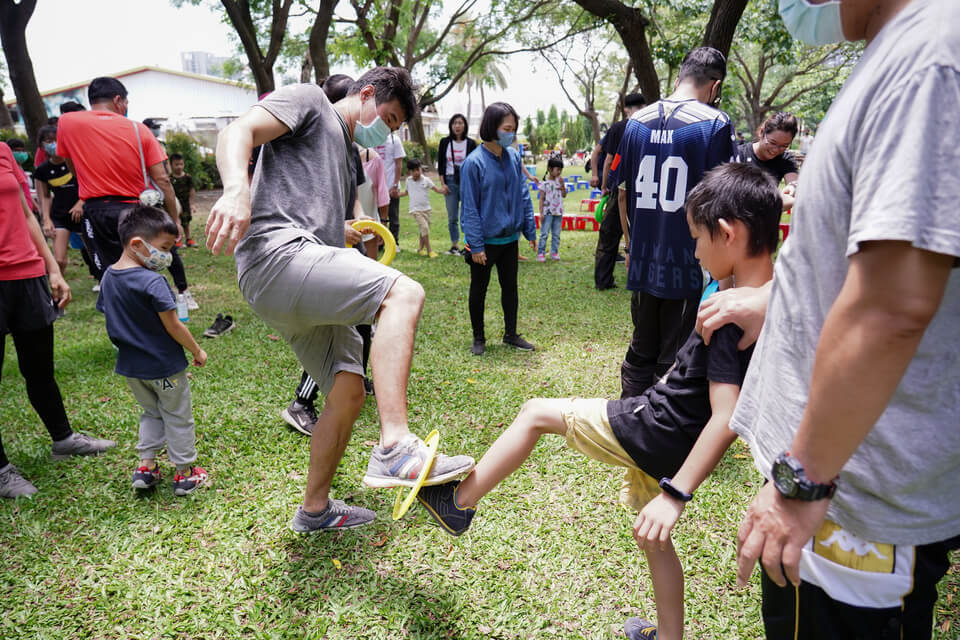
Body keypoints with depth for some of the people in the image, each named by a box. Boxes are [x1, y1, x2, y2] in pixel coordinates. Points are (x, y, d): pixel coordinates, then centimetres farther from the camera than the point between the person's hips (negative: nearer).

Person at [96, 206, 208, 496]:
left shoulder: (108, 277, 1)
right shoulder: (152, 282, -24)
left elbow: (112, 320, 9)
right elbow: (173, 326, -21)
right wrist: (197, 351, -8)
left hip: (130, 366, 7)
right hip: (164, 366, -7)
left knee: (151, 412, 26)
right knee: (178, 418, 10)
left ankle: (146, 466, 23)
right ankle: (185, 473, 20)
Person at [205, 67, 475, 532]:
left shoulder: (345, 158, 35)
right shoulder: (308, 100, 10)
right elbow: (237, 132, -9)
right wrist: (236, 190, -29)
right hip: (276, 253, -10)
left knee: (349, 393, 8)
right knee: (404, 292, -26)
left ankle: (315, 509, 24)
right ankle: (395, 450, -35)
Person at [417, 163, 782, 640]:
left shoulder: (732, 315, -26)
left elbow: (725, 419, -30)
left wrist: (676, 494, -28)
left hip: (652, 428, -8)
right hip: (673, 446, 9)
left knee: (536, 413, 3)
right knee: (652, 538, 28)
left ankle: (459, 500, 15)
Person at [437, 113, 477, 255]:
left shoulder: (471, 143, 2)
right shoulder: (445, 142, 6)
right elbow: (440, 164, 7)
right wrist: (443, 184, -1)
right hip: (450, 182, 2)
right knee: (452, 217, 4)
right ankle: (455, 245, 14)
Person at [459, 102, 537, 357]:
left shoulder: (514, 157, 0)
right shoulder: (474, 162, -15)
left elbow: (523, 195, 8)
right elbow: (469, 208, -14)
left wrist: (530, 230, 6)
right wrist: (475, 245, -15)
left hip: (510, 238, 5)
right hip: (485, 240, -5)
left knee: (510, 287, 15)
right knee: (479, 289, 10)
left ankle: (511, 335, 30)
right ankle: (478, 338, 26)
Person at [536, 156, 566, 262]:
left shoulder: (560, 181, 8)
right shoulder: (545, 183, -6)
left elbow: (564, 195, 6)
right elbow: (542, 198, -6)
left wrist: (562, 184, -7)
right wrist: (541, 213, -10)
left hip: (558, 212, 5)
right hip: (548, 212, -5)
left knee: (556, 234, 8)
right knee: (544, 233, -6)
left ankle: (554, 252, 17)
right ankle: (541, 253, -2)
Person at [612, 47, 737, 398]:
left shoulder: (636, 121, 6)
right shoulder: (715, 123, -9)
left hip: (643, 263, 5)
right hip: (689, 265, -5)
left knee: (640, 354, 19)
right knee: (675, 365, 5)